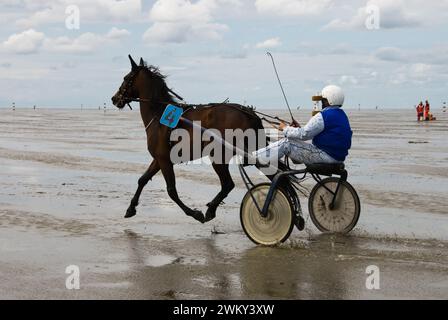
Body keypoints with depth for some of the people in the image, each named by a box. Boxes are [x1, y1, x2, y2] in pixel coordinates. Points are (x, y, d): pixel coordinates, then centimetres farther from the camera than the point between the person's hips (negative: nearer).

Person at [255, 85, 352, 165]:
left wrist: (285, 128, -2)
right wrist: (298, 128, 21)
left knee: (286, 144, -9)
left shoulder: (324, 116, -16)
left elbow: (304, 134, -18)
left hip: (326, 156, -10)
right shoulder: (342, 115, 17)